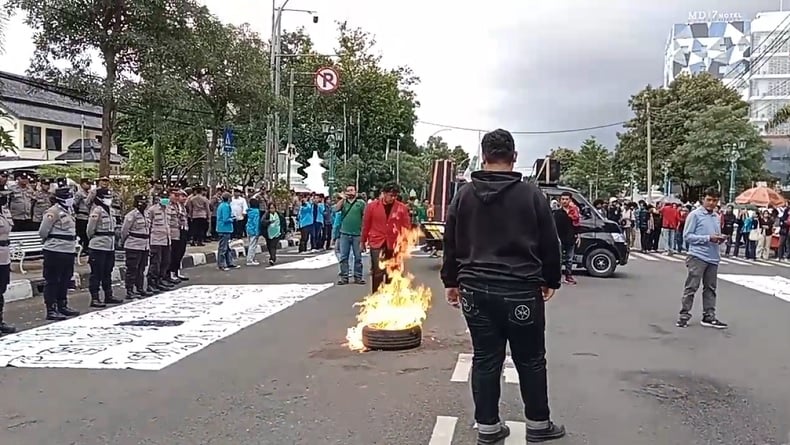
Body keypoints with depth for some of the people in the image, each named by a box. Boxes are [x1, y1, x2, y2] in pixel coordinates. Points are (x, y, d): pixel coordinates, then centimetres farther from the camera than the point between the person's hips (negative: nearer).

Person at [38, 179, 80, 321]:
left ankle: (62, 306, 28)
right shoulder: (53, 211, -13)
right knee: (52, 281, -2)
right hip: (55, 251, -9)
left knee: (65, 280, 17)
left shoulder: (69, 210, 15)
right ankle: (51, 310, 1)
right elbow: (42, 232, -11)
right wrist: (51, 241, 3)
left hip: (69, 251, 9)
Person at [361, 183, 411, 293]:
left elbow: (406, 227, 4)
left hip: (395, 245, 2)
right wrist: (363, 241, 10)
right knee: (378, 272, -6)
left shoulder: (402, 208, -1)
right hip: (377, 244, -1)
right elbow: (366, 225, 5)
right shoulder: (372, 206, -2)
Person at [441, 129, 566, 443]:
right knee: (531, 361, 11)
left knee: (485, 360, 9)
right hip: (521, 291, -2)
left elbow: (451, 243, 8)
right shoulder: (532, 195, -4)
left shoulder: (464, 195, 3)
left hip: (476, 290, 3)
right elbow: (550, 244, 2)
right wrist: (550, 280, 15)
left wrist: (451, 281, 18)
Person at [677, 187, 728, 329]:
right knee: (691, 287, -3)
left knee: (710, 288, 10)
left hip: (713, 258, 7)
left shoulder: (716, 217, 14)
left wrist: (721, 238, 1)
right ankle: (684, 315, 3)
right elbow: (687, 236, -11)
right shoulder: (695, 215, -6)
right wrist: (708, 238, -17)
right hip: (698, 256, -6)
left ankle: (709, 316, 16)